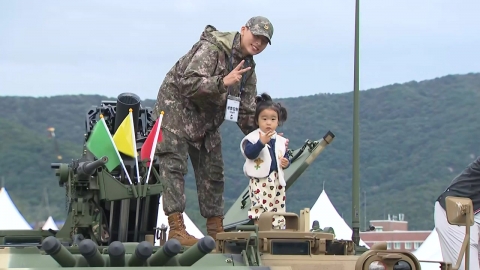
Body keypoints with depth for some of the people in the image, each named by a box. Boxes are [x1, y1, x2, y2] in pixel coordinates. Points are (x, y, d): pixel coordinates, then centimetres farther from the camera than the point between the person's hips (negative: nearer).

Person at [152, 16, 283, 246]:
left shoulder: (248, 69, 6)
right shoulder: (212, 48, -21)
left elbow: (246, 112, 9)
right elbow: (188, 83, -32)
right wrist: (223, 82, -42)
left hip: (207, 121, 9)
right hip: (176, 109, -8)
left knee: (213, 172, 8)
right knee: (174, 166, -15)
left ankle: (215, 230, 15)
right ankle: (176, 228, -21)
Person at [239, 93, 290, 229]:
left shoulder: (280, 141, 12)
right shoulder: (252, 138, -4)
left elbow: (286, 157, 22)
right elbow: (249, 153, -20)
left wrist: (286, 162, -1)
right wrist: (261, 142, -32)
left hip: (277, 182, 5)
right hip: (259, 181, -5)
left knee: (278, 211, 6)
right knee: (260, 208, -10)